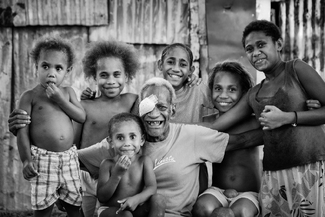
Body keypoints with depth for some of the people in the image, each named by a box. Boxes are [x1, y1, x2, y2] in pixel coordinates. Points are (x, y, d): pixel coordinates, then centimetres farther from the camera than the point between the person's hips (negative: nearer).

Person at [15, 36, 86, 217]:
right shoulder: (30, 96, -1)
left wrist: (61, 100, -8)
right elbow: (22, 131, -5)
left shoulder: (67, 92, 11)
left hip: (69, 157, 4)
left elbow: (82, 117, 1)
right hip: (43, 159, -4)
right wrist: (26, 160, -15)